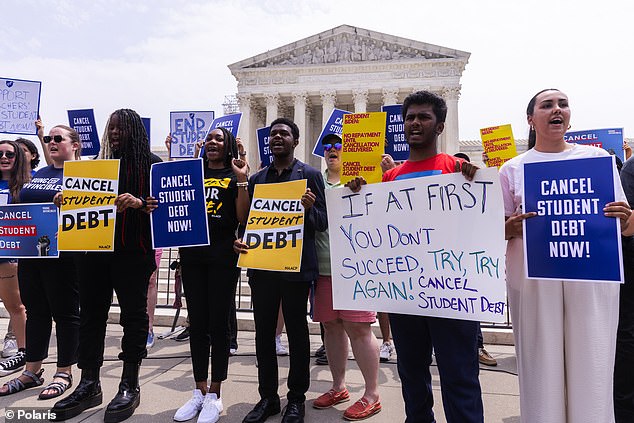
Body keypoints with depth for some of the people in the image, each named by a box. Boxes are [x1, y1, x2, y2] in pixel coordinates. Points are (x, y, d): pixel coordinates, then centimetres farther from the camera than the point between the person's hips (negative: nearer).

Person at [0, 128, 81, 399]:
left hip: (62, 253, -7)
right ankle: (32, 371, 27)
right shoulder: (38, 175, 19)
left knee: (65, 312, 3)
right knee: (36, 311, 15)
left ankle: (64, 372, 15)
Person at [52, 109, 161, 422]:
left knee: (133, 314, 1)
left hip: (132, 252, -5)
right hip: (94, 248, 6)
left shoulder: (151, 163, 1)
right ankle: (89, 384, 19)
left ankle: (130, 385, 13)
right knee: (91, 312, 8)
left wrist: (139, 202, -26)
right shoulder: (99, 162, 17)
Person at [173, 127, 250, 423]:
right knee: (197, 323, 9)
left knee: (218, 322, 2)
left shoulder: (234, 176, 4)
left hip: (223, 255, -4)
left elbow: (243, 217, -4)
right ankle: (199, 391, 23)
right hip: (192, 253, 4)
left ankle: (214, 395, 15)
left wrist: (242, 180, -12)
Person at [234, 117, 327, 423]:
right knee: (263, 331, 9)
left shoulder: (310, 175, 2)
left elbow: (323, 222, -2)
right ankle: (267, 397, 25)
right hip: (261, 264, 4)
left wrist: (310, 208, -22)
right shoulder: (256, 179, 14)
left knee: (297, 331, 7)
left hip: (296, 265, -4)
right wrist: (239, 241, -4)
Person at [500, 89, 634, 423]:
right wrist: (512, 227, -15)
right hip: (534, 279, -1)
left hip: (591, 277, 1)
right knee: (541, 368, 4)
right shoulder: (513, 168, 7)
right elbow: (496, 231, 7)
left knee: (591, 368, 4)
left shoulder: (596, 156, 10)